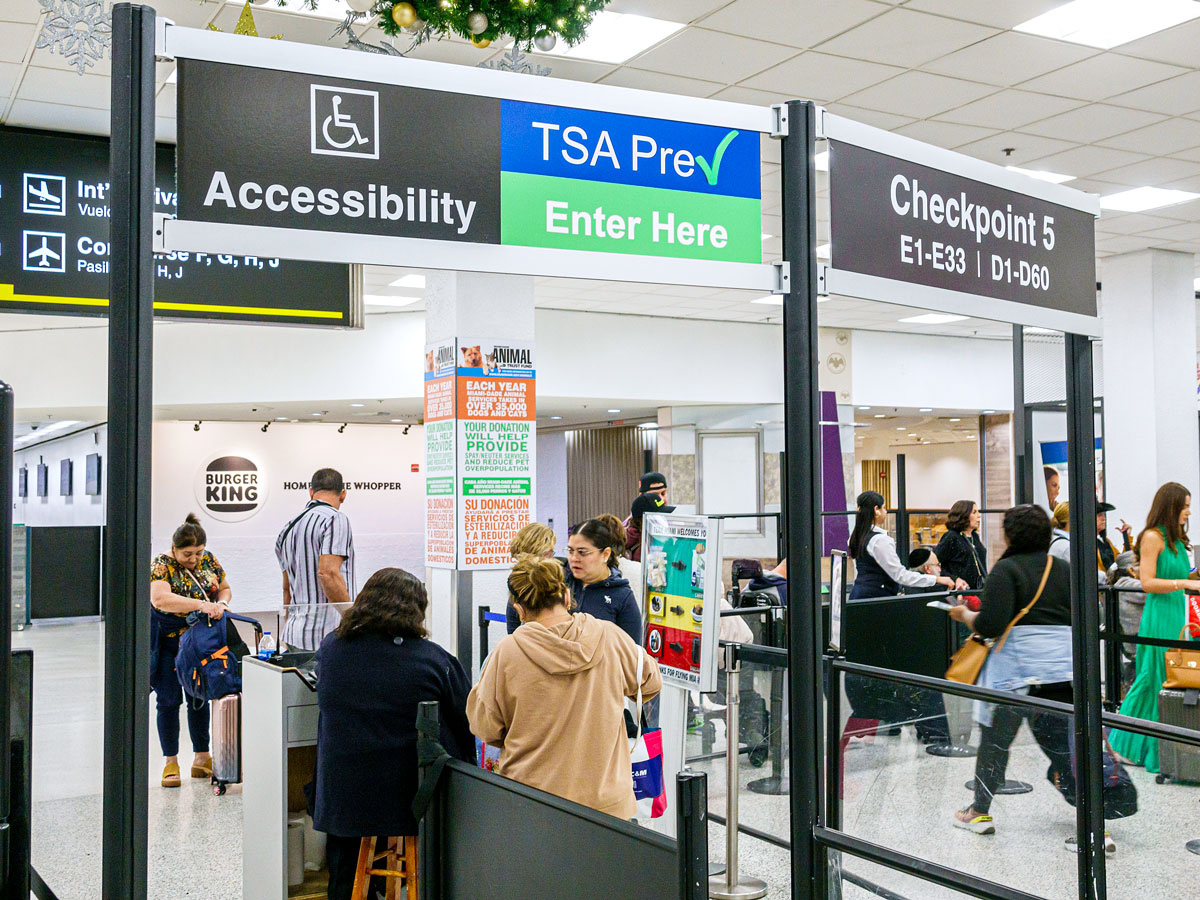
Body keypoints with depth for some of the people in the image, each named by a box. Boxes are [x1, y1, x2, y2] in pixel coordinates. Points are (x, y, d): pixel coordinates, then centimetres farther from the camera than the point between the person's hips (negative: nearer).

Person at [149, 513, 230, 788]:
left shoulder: (209, 560, 0)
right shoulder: (161, 565, -16)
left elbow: (225, 588, 11)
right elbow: (160, 599, -33)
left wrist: (222, 603, -13)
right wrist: (201, 605, -41)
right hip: (168, 642, -4)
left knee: (200, 698, 11)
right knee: (168, 701, 1)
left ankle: (202, 758, 21)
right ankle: (171, 763, 11)